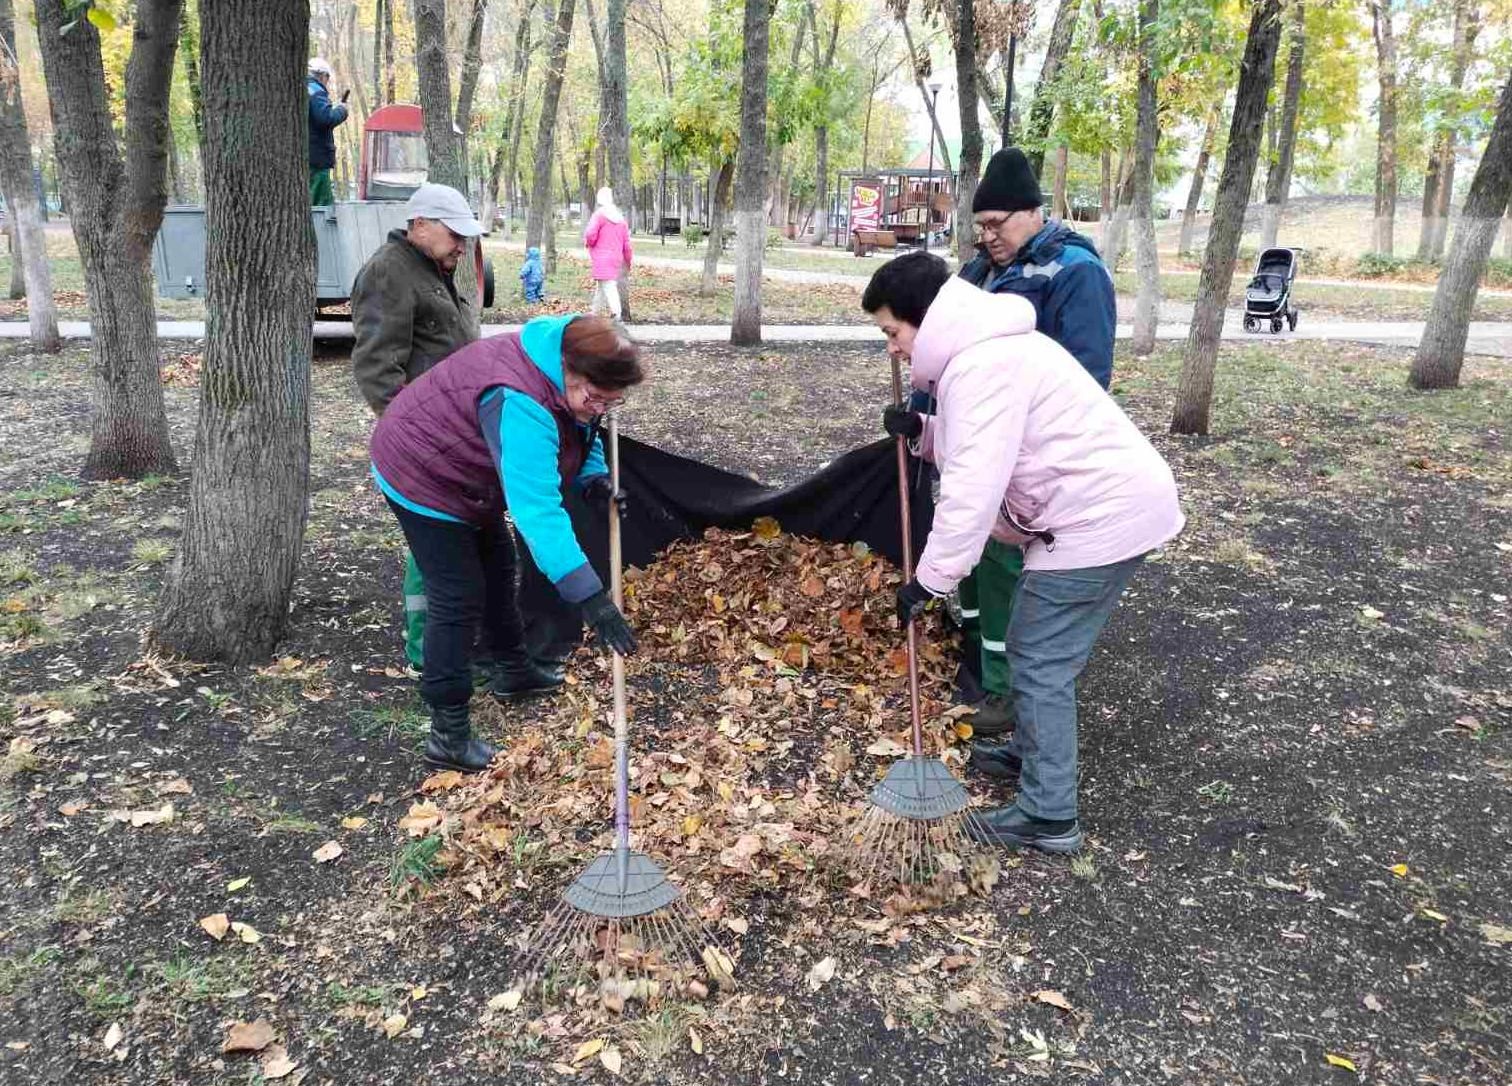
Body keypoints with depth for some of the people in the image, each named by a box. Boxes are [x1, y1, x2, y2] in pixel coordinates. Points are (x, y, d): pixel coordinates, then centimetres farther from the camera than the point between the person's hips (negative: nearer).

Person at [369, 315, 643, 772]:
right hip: (422, 478, -10)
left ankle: (512, 666, 44)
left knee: (498, 566, 22)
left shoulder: (569, 380, -11)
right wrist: (590, 598, -52)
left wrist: (593, 476, -11)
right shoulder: (520, 403, -41)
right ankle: (448, 734, -3)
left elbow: (580, 431, 12)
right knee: (458, 597, -10)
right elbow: (537, 510, -48)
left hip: (465, 476, 10)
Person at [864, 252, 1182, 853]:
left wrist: (930, 578, -21)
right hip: (1110, 504, 11)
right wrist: (923, 431, 5)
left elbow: (974, 487, -26)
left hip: (1101, 517, -11)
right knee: (1034, 648, 22)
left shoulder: (981, 365, -21)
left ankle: (1048, 817, 4)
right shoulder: (979, 347, 14)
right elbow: (987, 446, 21)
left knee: (1039, 663, -4)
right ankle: (1032, 753, 39)